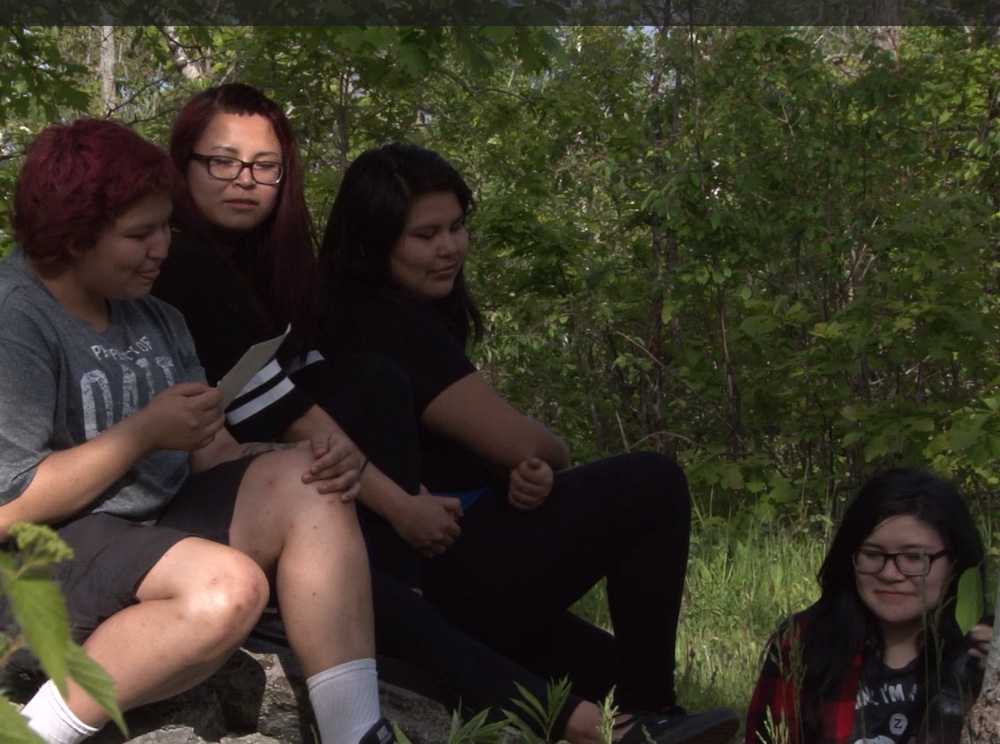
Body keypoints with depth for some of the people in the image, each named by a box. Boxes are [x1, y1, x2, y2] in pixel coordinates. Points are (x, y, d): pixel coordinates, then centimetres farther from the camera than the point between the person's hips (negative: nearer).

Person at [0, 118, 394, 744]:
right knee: (227, 585, -32)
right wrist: (144, 431, -16)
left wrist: (313, 463, -11)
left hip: (155, 530, 9)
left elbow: (211, 454, 9)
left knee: (308, 486, -12)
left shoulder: (155, 318, 12)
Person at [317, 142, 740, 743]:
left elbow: (480, 450, 10)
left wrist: (527, 473, -12)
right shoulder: (394, 327, -18)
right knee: (652, 484, -6)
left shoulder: (347, 317, 13)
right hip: (440, 584, -11)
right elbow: (514, 440, -19)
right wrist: (553, 460, 4)